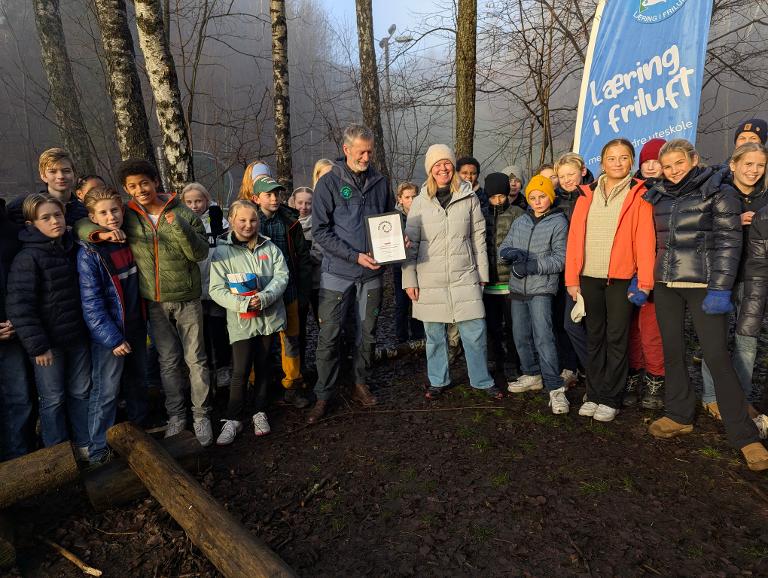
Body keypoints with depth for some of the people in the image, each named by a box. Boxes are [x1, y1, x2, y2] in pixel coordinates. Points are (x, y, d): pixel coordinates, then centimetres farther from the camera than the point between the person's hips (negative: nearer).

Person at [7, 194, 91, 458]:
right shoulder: (27, 258, -14)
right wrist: (37, 345, -19)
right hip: (48, 341, -5)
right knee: (53, 399, 8)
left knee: (81, 392, 15)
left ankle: (83, 444, 32)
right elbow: (19, 305, -17)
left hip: (78, 337, 5)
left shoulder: (73, 250, 4)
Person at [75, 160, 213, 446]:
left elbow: (201, 253, -12)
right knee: (168, 361, 13)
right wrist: (101, 233, -21)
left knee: (195, 359, 5)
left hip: (186, 299, -2)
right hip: (154, 302, 2)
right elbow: (80, 224, 0)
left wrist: (179, 226, -26)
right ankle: (176, 415, 28)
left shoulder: (183, 213, -6)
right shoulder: (126, 216, 0)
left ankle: (200, 415, 20)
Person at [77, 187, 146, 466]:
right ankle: (98, 448, 16)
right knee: (106, 391, 1)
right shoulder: (89, 253, -14)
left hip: (135, 327, 6)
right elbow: (91, 303, -15)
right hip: (108, 334, -6)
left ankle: (139, 427, 38)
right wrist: (113, 339, -17)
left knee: (137, 382, 19)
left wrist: (144, 322, 12)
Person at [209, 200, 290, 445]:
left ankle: (260, 412, 30)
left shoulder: (270, 248, 5)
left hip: (269, 317, 3)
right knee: (240, 372, -2)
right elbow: (216, 289, -8)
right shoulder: (222, 252, -2)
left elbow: (281, 276, -4)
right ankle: (233, 419, 15)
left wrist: (263, 298, -20)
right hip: (241, 322, -2)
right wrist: (244, 304, -21)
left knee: (263, 366, 14)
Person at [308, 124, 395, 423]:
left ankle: (361, 384, 31)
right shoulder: (329, 182, -5)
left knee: (367, 333, 13)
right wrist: (355, 256, -18)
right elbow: (320, 231, -10)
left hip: (371, 273, 4)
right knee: (329, 337, 1)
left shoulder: (379, 182, 7)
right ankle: (323, 395, 15)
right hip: (338, 272, -3)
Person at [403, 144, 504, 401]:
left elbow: (479, 239, 7)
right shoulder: (420, 202, 3)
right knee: (434, 334, 10)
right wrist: (409, 280, 0)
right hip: (429, 281, 0)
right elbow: (410, 243, 4)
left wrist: (482, 275, 6)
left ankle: (483, 381, 22)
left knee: (475, 333, 1)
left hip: (464, 278, 0)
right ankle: (438, 381, 28)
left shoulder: (469, 198, 3)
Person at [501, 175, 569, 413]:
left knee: (543, 337, -14)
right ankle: (532, 375, 30)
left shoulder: (558, 222, -2)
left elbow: (561, 258, -8)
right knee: (521, 336, 13)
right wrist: (512, 253, -14)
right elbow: (504, 247, 10)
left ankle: (555, 387, -9)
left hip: (541, 288, -6)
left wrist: (533, 265, -19)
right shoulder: (520, 222, 13)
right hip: (517, 287, 6)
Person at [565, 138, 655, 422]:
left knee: (616, 339, 4)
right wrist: (572, 279, 1)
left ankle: (610, 399, 15)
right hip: (589, 278, 3)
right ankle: (593, 394, 22)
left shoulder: (638, 194, 0)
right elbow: (574, 237, 5)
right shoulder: (587, 194, 9)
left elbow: (645, 240, -5)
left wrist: (644, 282, -11)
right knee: (594, 337, 11)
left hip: (621, 279, -3)